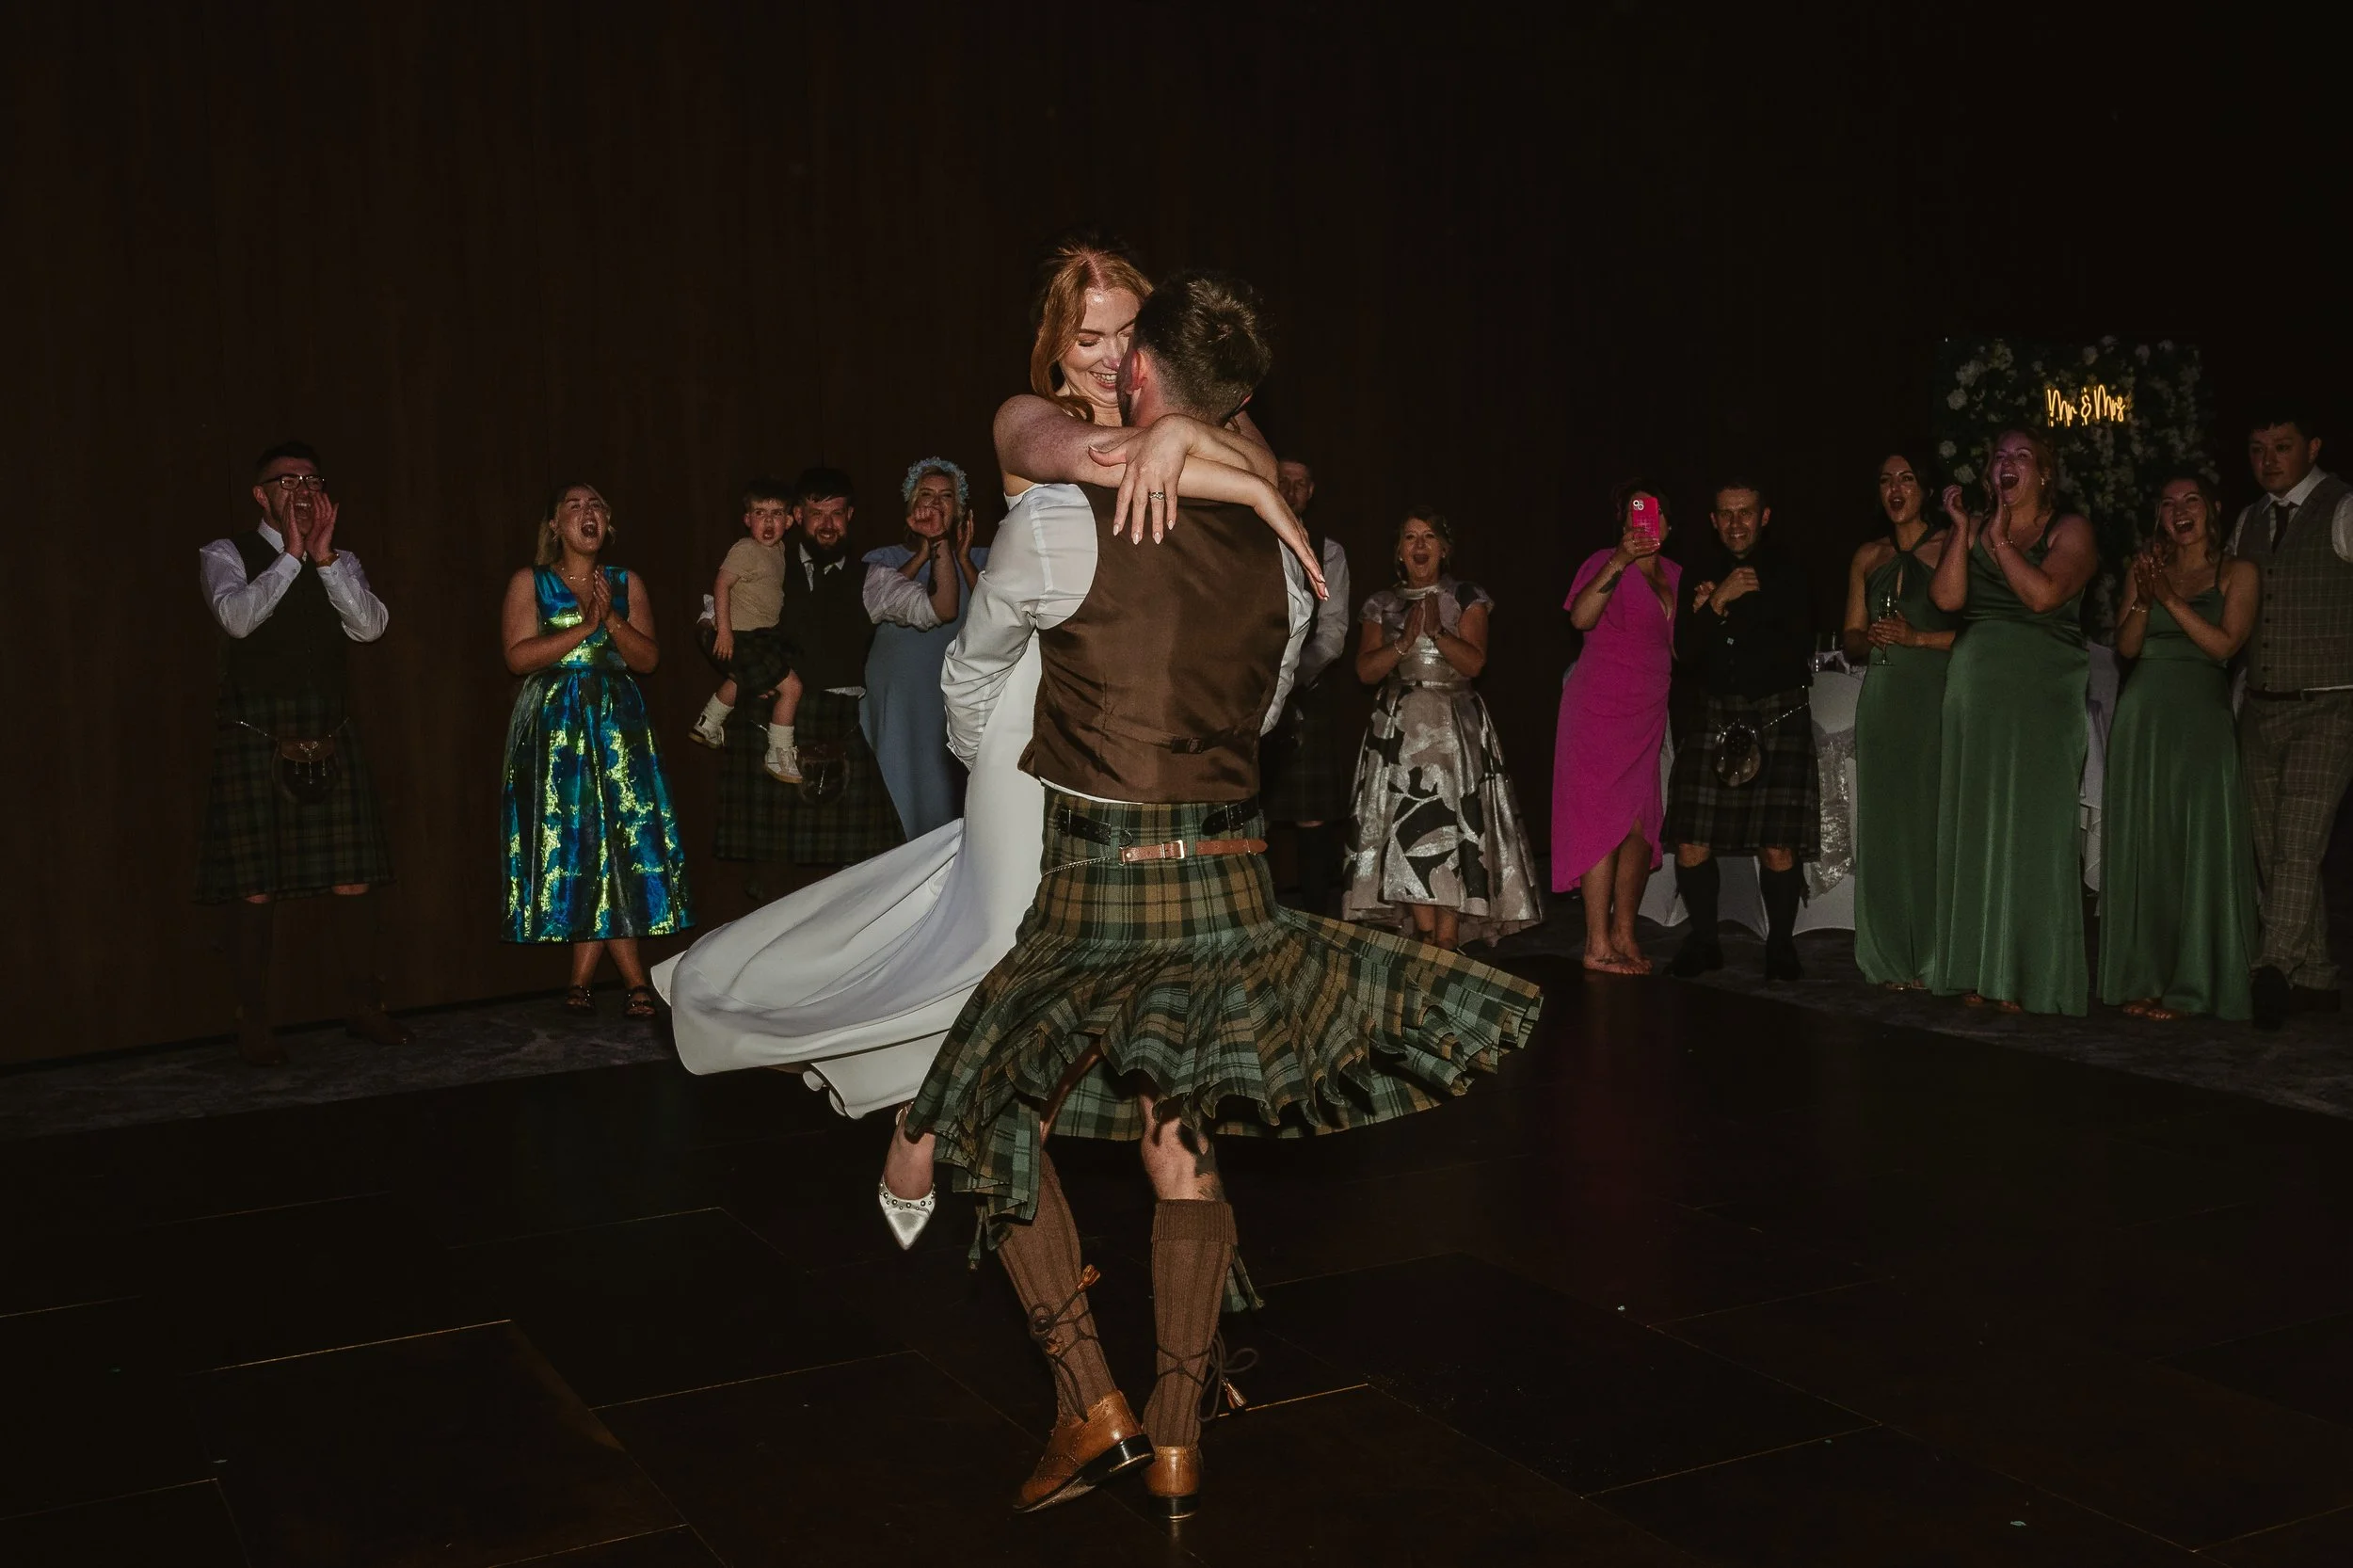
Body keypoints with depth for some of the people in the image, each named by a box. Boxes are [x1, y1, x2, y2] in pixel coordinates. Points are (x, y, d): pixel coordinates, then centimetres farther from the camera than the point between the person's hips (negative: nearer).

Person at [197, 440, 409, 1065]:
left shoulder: (341, 562, 15)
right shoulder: (227, 555, 4)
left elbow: (370, 625, -3)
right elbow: (238, 617, -16)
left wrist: (324, 556, -11)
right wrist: (292, 554, -15)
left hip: (330, 741, 4)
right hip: (255, 739, -3)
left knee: (352, 878, 4)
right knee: (255, 889, -2)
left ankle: (363, 1007, 16)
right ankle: (254, 1026, 7)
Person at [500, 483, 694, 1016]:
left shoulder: (628, 584, 11)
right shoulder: (529, 582, 5)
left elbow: (648, 658, 3)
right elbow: (518, 655, -8)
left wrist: (612, 618, -12)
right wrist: (585, 625, -12)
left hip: (618, 727, 2)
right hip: (553, 730, -1)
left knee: (608, 839, -7)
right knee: (574, 841, -5)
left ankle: (582, 980, 0)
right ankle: (636, 981, 1)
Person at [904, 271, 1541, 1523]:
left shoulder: (1056, 523, -10)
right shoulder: (1279, 556, 5)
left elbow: (970, 684, 8)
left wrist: (990, 768, 30)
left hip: (1097, 884, -5)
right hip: (1231, 877, 5)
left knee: (994, 1109, 14)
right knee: (1182, 1145, 16)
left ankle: (1092, 1404, 10)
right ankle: (1176, 1443, 21)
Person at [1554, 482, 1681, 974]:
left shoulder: (1673, 574, 15)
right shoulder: (1606, 564, -6)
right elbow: (1581, 617, -25)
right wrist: (1619, 563, -31)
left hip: (1648, 713, 7)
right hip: (1600, 708, -7)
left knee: (1641, 826, 4)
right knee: (1604, 820, -9)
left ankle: (1624, 935, 13)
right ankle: (1598, 946, -7)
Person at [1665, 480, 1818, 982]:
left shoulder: (1787, 570, 3)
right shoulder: (1701, 573, 10)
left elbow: (1797, 649, -3)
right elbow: (1686, 649, 2)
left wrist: (1728, 618, -4)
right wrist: (1719, 601, -12)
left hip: (1780, 714, -2)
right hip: (1718, 715, 2)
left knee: (1778, 847, -9)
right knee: (1691, 843, -5)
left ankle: (1781, 945, 11)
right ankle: (1703, 941, 14)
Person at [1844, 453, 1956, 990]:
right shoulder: (1868, 557, 17)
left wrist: (1916, 637, -13)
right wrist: (1869, 640, -2)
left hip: (1935, 697, -5)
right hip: (1882, 698, 5)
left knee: (1930, 821, -8)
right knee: (1883, 822, 3)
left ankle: (1933, 957, -3)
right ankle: (1892, 958, 9)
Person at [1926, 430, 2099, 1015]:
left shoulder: (2069, 531, 3)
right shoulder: (1971, 530, 14)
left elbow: (2043, 594, -14)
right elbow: (1947, 597, -2)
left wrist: (2001, 539, -8)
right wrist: (1962, 528, -5)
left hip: (2043, 690, -4)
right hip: (1976, 690, 4)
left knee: (2033, 826, -6)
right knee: (1976, 823, 2)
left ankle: (2031, 975, -2)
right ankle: (1980, 970, 7)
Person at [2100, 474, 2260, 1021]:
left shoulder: (2237, 573, 5)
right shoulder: (2146, 568, 13)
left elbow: (2224, 645, -7)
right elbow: (2126, 647, 7)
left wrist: (2170, 597, -13)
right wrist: (2143, 600, -10)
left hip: (2202, 718, -3)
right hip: (2143, 715, 3)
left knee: (2198, 848, -7)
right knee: (2141, 846, 3)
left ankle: (2191, 983, -1)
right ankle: (2142, 978, 9)